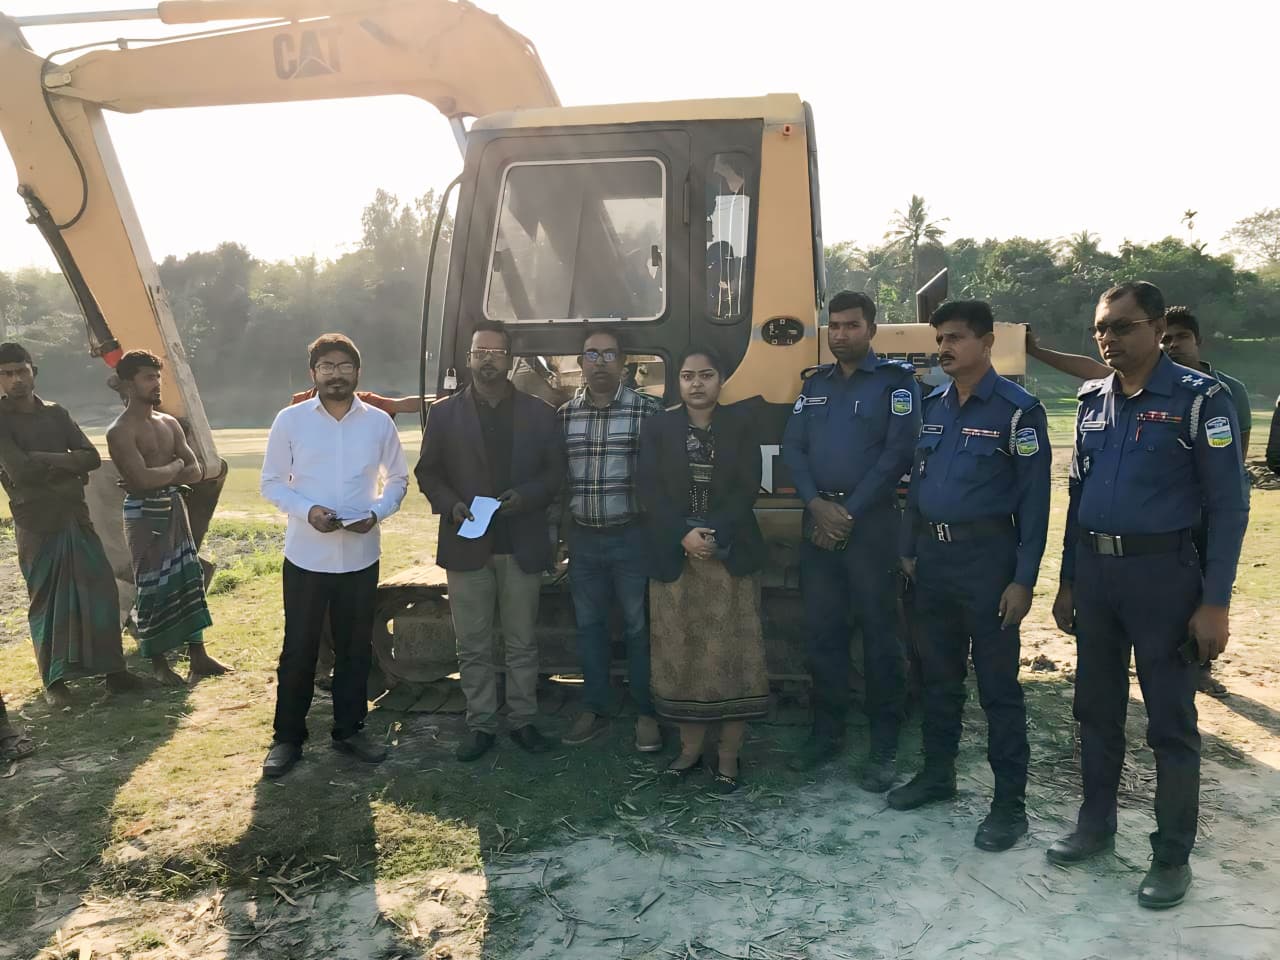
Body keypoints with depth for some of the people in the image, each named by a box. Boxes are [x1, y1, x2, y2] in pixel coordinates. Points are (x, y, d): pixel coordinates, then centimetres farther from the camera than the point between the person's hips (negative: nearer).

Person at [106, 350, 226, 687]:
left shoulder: (169, 423, 10)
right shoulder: (120, 431, -13)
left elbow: (196, 472, 4)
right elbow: (143, 478, -24)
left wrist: (159, 477, -11)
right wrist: (175, 466, -7)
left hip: (174, 506, 7)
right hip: (143, 513, -7)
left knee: (188, 578, 10)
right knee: (153, 587, -1)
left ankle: (198, 655, 19)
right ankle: (159, 663, 11)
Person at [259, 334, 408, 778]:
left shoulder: (379, 422, 0)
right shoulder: (290, 420, -4)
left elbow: (398, 479, 8)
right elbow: (272, 482, 0)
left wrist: (377, 512, -11)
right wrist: (307, 510, -17)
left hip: (360, 555, 2)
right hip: (306, 555, -2)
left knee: (355, 649, 12)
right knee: (298, 651, 6)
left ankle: (349, 730, 28)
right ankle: (287, 737, 21)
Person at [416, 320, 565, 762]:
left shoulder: (539, 413, 4)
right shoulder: (444, 413, 5)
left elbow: (555, 472, 5)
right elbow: (428, 472, 7)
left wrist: (525, 497, -12)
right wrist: (451, 505, -11)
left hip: (522, 545, 0)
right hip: (467, 546, 0)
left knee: (522, 643, 9)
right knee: (473, 646, 7)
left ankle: (522, 720, 22)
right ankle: (480, 725, 19)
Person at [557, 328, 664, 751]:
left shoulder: (648, 411, -5)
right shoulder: (563, 415, 6)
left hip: (632, 537, -3)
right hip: (583, 538, 4)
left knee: (639, 627, 5)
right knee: (589, 625, 12)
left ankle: (646, 713, 19)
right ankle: (594, 709, 26)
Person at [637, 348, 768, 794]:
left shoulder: (741, 422, 3)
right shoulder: (658, 427, 6)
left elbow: (747, 488, -5)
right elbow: (650, 491, -3)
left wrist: (714, 536, -16)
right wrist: (684, 535, -16)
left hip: (730, 554, -1)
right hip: (674, 556, 1)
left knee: (731, 652, 1)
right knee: (682, 653, 6)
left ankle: (728, 755, 12)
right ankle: (690, 747, 20)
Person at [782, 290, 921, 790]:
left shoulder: (895, 379, -2)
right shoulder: (814, 383, 14)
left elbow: (898, 452, -11)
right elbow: (792, 447, 6)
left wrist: (850, 513, -13)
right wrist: (817, 505, -10)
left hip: (871, 522, -5)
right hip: (817, 521, 5)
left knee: (878, 631, 0)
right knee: (822, 629, 9)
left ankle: (884, 744, 9)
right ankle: (827, 730, 22)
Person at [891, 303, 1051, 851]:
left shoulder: (1017, 409, -8)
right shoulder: (933, 405, 10)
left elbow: (1033, 499, -10)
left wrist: (1022, 580, -13)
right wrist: (908, 551, 12)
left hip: (986, 556, -6)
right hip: (933, 556, 6)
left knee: (997, 684, 1)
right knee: (938, 674, 16)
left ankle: (1010, 804, 13)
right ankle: (937, 773, 32)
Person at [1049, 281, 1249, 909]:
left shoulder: (1199, 399, -8)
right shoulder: (1092, 401, 9)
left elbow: (1228, 506, -9)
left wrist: (1215, 603, -14)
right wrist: (1068, 581, 13)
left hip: (1162, 572, -5)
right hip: (1093, 569, 6)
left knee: (1171, 722, 5)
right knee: (1096, 709, 15)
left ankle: (1173, 854, 19)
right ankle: (1095, 825, 31)